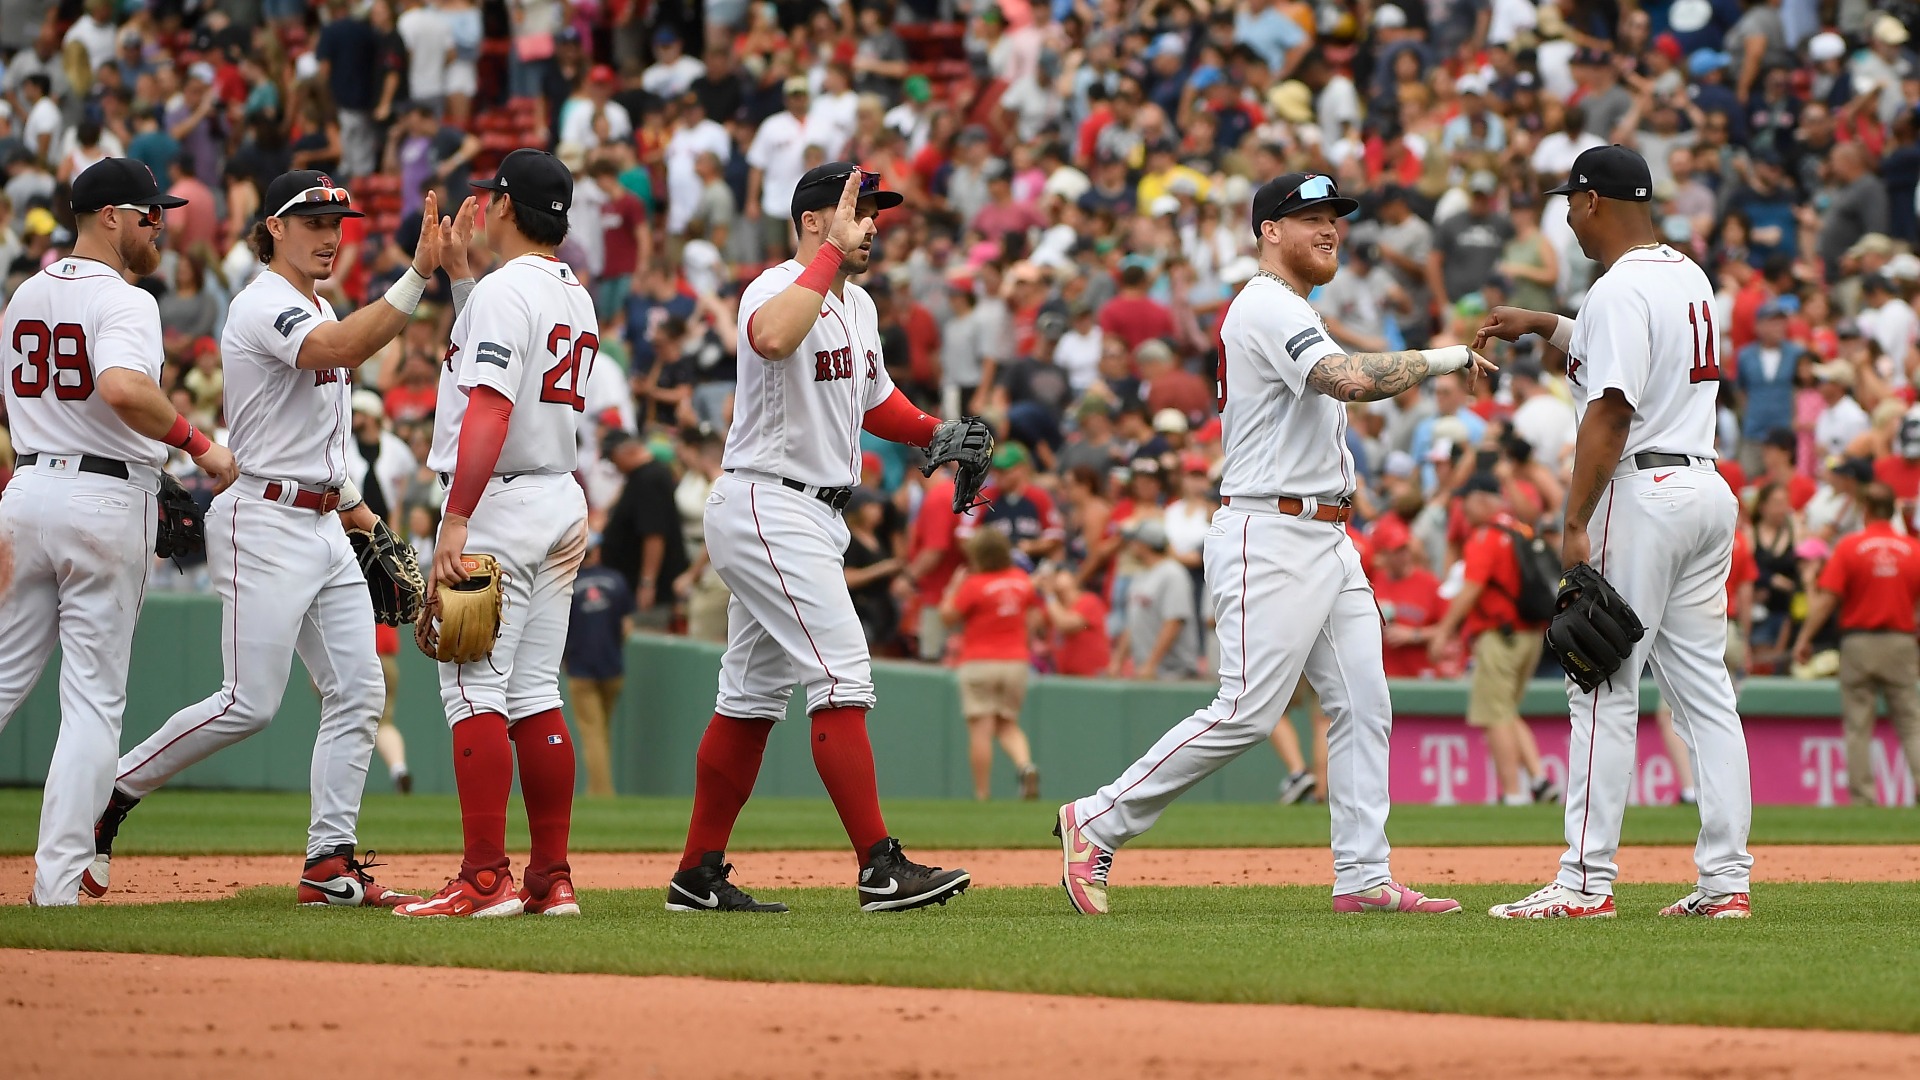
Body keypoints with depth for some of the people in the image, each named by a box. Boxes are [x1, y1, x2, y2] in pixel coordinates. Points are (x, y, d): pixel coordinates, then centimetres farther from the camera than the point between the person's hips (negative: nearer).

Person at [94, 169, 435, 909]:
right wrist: (418, 276, -39)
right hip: (265, 521, -10)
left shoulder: (317, 310, 18)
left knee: (358, 691, 1)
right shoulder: (263, 305, -13)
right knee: (249, 704, -11)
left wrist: (354, 506, 22)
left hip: (322, 524, 10)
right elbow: (340, 350, -33)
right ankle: (110, 793, 4)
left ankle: (330, 863, 1)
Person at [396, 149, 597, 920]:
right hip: (564, 505, 9)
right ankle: (551, 879, 9)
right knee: (535, 695, 10)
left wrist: (455, 521, -27)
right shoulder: (577, 297, 15)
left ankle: (485, 880, -15)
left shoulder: (505, 290, -13)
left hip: (499, 505, -9)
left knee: (473, 690, -9)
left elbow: (490, 410, -23)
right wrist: (458, 275, 29)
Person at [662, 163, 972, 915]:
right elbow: (773, 338, -42)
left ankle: (699, 875, 17)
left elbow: (873, 398, 28)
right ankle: (880, 868, -18)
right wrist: (832, 253, -34)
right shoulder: (777, 289, -16)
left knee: (753, 697, 12)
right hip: (767, 506, -10)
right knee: (841, 676, -15)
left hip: (813, 515, 10)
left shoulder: (856, 305, 14)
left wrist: (935, 432, 9)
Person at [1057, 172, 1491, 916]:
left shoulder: (1285, 314, 21)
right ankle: (1098, 823, -4)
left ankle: (1363, 876, 3)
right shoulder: (1269, 309, -13)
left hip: (1328, 540, 11)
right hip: (1270, 537, -11)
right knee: (1247, 713, -13)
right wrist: (1442, 359, -20)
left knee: (1363, 703, 3)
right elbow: (1349, 379, -29)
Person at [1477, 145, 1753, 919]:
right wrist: (1542, 327, 34)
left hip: (1641, 491, -9)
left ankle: (1587, 882, -6)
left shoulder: (1620, 289, -14)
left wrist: (1577, 524, -19)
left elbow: (1610, 413, -20)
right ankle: (1727, 879, 5)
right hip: (1707, 488, 9)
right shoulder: (1690, 278, 15)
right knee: (1704, 688, 8)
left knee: (1604, 689, -5)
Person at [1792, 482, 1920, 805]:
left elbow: (1825, 599, -10)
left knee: (1858, 727, 4)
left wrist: (1805, 638, -4)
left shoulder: (1849, 547, -5)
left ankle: (1863, 797, 1)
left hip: (1858, 642, -1)